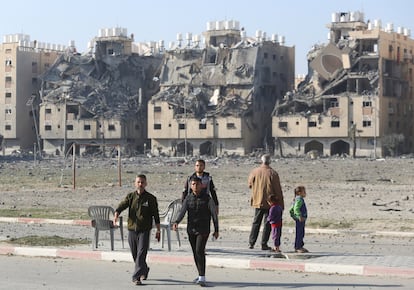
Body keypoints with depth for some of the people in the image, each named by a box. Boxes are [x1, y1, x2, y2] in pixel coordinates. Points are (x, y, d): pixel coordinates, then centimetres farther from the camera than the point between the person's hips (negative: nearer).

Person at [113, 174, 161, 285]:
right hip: (132, 229, 3)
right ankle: (144, 270, 37)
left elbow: (156, 215, 3)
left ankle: (136, 277, -13)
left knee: (141, 254, -13)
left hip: (144, 230, -3)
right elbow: (122, 205, -9)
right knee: (135, 255, 13)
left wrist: (158, 230, 1)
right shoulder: (130, 196, 5)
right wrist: (116, 215, -30)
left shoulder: (151, 198, 0)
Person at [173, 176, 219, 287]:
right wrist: (176, 222, -27)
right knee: (195, 253, 10)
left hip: (203, 230, -5)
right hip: (191, 229, 5)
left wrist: (216, 230, -7)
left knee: (199, 251, -16)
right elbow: (182, 211, -9)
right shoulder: (188, 198, 5)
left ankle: (202, 278, -14)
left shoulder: (207, 198, -5)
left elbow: (214, 214, -4)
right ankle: (201, 275, 24)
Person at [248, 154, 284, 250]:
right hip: (270, 203, -3)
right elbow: (278, 190, -8)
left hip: (257, 202, 3)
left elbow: (249, 184, 11)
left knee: (256, 222, 13)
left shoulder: (255, 172, -3)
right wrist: (281, 203, -2)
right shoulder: (273, 173, -10)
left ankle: (251, 243, 11)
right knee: (267, 223, 3)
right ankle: (264, 244, 2)